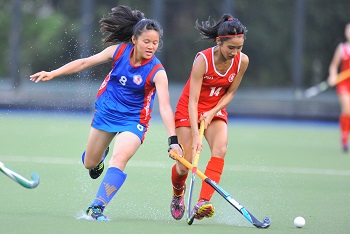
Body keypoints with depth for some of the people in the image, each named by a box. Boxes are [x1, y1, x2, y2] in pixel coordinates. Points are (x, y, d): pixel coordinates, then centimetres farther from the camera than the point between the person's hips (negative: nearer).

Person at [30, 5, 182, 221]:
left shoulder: (157, 72, -23)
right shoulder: (119, 51, -13)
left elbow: (165, 107, -31)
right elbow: (85, 62, -2)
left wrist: (173, 140, -42)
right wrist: (53, 73, -5)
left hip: (133, 120, -4)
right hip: (105, 112, 4)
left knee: (119, 158, -30)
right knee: (90, 163, 19)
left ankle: (97, 208, -25)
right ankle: (101, 154, 57)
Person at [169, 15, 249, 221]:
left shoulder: (242, 61, -14)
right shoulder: (203, 60, -27)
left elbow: (230, 92, 0)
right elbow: (193, 101, -29)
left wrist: (212, 112, -16)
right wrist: (195, 135, -37)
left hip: (216, 111, 3)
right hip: (188, 110, -3)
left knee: (220, 148, -25)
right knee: (186, 162, -8)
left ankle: (203, 203, -35)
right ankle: (178, 192, 29)